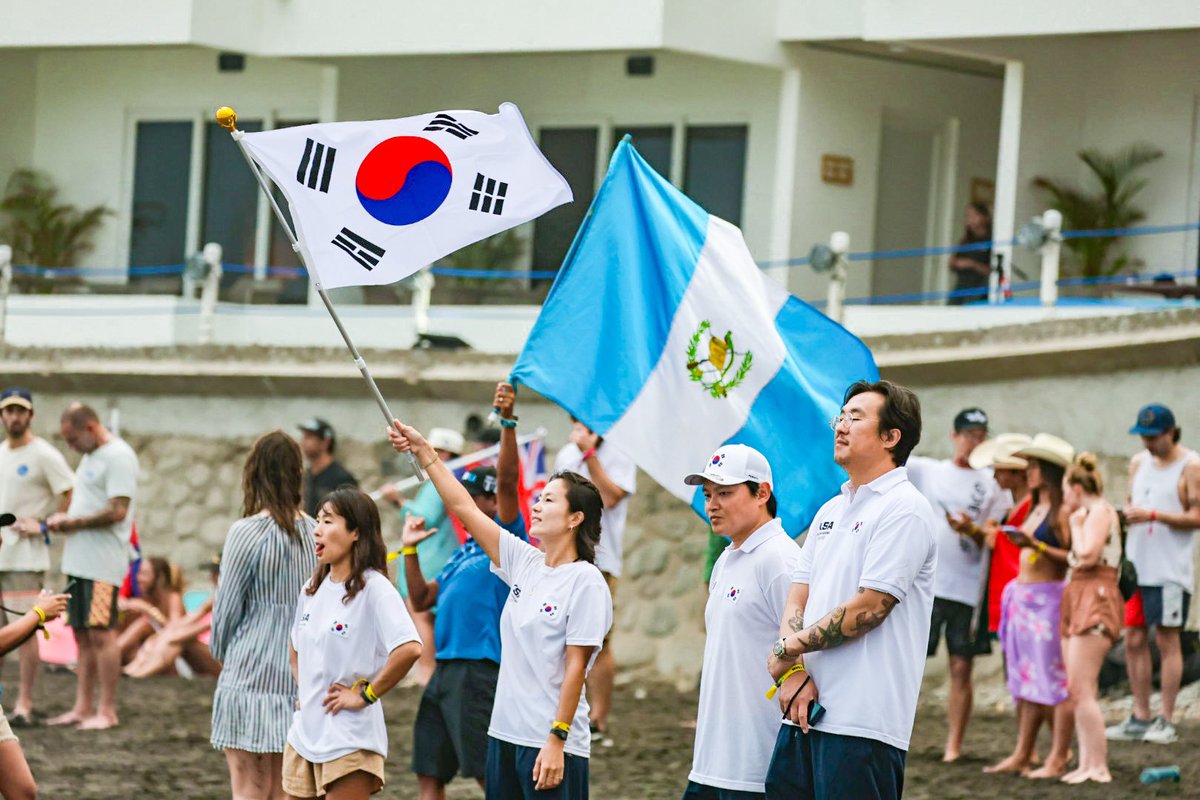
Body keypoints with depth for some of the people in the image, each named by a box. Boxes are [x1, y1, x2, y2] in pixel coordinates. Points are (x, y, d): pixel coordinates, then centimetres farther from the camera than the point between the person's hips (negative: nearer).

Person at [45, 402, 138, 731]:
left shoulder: (118, 456, -12)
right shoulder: (90, 457, 19)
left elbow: (117, 511, -20)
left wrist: (72, 522, -14)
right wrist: (63, 520, 6)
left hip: (102, 564, -10)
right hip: (79, 560, 10)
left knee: (101, 634, -8)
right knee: (83, 635, 10)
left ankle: (107, 711, -4)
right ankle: (82, 708, 15)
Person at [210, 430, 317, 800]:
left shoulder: (248, 532, -12)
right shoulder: (316, 533, 1)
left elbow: (226, 607, -5)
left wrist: (221, 653, 13)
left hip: (252, 673, -5)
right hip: (301, 676, 5)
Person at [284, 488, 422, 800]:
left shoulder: (373, 587, -13)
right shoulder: (313, 589, 10)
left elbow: (409, 648, -25)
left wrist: (366, 695, -17)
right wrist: (302, 691, 11)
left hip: (349, 739, -7)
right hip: (304, 733, 7)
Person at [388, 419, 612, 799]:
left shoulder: (585, 580, -10)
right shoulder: (524, 564, 10)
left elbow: (575, 666, -14)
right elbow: (464, 507, 13)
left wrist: (556, 740, -18)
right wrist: (423, 451, 11)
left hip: (551, 745, -7)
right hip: (505, 735, 7)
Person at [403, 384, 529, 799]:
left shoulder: (503, 539, -4)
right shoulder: (464, 552, 21)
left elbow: (507, 482, -19)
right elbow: (422, 600, 23)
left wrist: (507, 422, -29)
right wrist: (410, 549, 16)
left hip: (480, 669, -9)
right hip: (446, 669, 9)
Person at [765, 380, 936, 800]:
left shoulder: (905, 510, -8)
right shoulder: (830, 512, 20)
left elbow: (869, 607, -15)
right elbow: (798, 599, 14)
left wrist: (790, 647, -5)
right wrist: (793, 673, -5)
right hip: (805, 712, 8)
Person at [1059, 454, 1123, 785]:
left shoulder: (1101, 511, -8)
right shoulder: (1088, 513, 22)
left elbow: (1088, 554, -19)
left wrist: (1075, 522, -5)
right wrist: (1068, 519, 17)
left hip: (1096, 598, -10)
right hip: (1078, 596, 10)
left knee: (1082, 689, -14)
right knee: (1077, 690, 7)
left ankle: (1098, 767, -14)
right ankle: (1086, 763, 7)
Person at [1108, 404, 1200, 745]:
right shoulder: (1139, 463, 13)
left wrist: (1153, 515, -20)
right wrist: (1126, 513, -1)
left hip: (1169, 571, -6)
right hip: (1137, 565, 6)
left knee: (1167, 640, -3)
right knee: (1134, 640, 6)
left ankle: (1166, 721, 1)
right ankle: (1140, 718, 13)